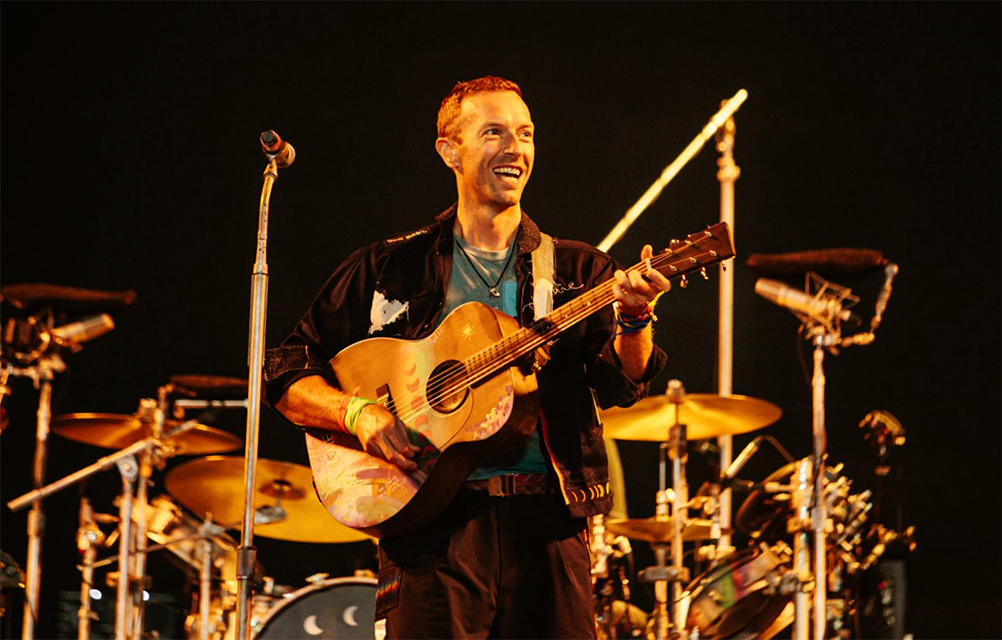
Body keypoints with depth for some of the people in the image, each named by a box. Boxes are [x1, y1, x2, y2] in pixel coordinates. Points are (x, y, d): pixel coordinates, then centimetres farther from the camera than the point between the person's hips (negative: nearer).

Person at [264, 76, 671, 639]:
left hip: (547, 525, 1)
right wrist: (357, 411, -11)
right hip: (434, 522, -1)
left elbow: (619, 385, -4)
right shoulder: (389, 270, 10)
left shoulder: (577, 270, 11)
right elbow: (286, 378, 8)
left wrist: (634, 319, -25)